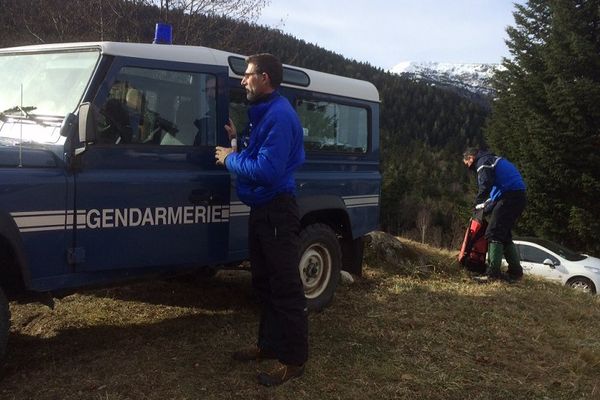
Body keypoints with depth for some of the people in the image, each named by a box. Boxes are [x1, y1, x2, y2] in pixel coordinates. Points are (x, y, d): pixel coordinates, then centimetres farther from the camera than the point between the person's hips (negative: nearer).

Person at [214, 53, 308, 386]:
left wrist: (231, 159, -13)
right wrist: (237, 140, 7)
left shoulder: (280, 115, -19)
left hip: (277, 211, -11)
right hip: (262, 208, 11)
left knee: (285, 287, -3)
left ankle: (293, 359, 6)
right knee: (263, 282, 18)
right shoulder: (263, 112, 14)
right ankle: (269, 344, 31)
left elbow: (267, 169, -26)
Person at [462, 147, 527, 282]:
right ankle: (515, 271, 16)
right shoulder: (494, 160, 29)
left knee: (493, 234, -11)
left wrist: (478, 203, -4)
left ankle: (493, 272, -17)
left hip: (509, 197, -10)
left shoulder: (483, 162, -1)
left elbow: (485, 185, -16)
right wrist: (487, 204, 18)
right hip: (519, 197, 10)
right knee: (505, 235, 16)